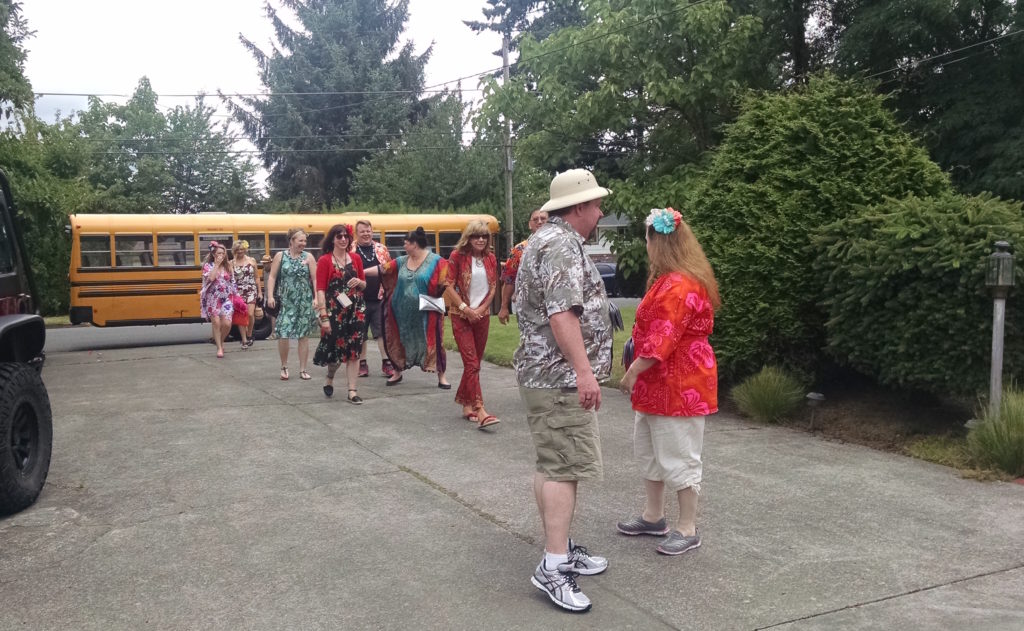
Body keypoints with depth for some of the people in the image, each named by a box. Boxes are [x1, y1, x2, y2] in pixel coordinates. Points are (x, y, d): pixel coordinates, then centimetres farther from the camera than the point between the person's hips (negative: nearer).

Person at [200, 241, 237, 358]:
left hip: (226, 299, 2)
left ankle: (221, 341, 21)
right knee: (216, 323, -2)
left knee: (227, 324, -7)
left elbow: (232, 283, 11)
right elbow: (211, 278, -21)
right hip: (213, 299, -2)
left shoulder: (227, 266, 7)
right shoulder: (208, 266, -2)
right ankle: (219, 348, 9)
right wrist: (216, 265, -16)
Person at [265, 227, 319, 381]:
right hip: (285, 303, -1)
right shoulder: (280, 256, 3)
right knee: (283, 334, -6)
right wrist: (270, 296, -8)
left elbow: (315, 279, 0)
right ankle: (284, 367, 15)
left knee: (304, 335, 4)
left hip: (305, 303, 1)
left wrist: (316, 298, -10)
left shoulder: (308, 257, 3)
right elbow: (272, 277, 3)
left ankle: (302, 370, 14)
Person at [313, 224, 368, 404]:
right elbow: (320, 290, -9)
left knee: (353, 351, 1)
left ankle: (352, 391, 6)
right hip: (334, 311, -3)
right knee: (334, 350, 3)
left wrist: (358, 281, -7)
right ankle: (329, 378, 35)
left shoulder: (356, 259, 8)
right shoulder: (324, 260, -5)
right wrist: (324, 316, -15)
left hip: (355, 311, 3)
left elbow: (364, 285, 17)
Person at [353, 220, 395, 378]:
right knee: (360, 333, 7)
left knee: (383, 330, 1)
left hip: (380, 298, 2)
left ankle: (386, 363, 7)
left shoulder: (381, 249, 8)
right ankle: (362, 363, 19)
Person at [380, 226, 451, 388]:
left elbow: (445, 283, -9)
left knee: (432, 342, -1)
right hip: (403, 313, 5)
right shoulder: (401, 261, 7)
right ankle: (398, 372, 31)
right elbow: (384, 269, 7)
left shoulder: (436, 261, -8)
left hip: (426, 313, -4)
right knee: (400, 341, 12)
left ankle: (441, 377, 11)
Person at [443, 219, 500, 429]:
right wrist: (466, 309, -13)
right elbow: (450, 287, -8)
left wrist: (481, 309, -5)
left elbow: (493, 287, 8)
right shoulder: (457, 256, -7)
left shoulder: (490, 258, 6)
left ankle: (466, 404, 26)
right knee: (472, 363, -11)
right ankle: (480, 411, -18)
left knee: (474, 362, 12)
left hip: (482, 315, 5)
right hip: (461, 315, -5)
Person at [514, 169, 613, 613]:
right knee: (564, 467, -10)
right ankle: (553, 566, -7)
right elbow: (561, 313, -26)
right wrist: (585, 371, -27)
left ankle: (560, 548, 22)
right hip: (559, 377, -11)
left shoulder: (548, 239, 19)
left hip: (548, 373, 11)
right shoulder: (561, 244, -15)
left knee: (555, 465, 14)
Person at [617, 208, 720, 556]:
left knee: (678, 456, -1)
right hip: (660, 383, 11)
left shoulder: (679, 286, -22)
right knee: (648, 449, 18)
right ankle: (653, 516, 31)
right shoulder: (669, 281, 14)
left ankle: (687, 529, 12)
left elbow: (662, 339, -26)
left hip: (679, 384, -11)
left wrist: (633, 371, -19)